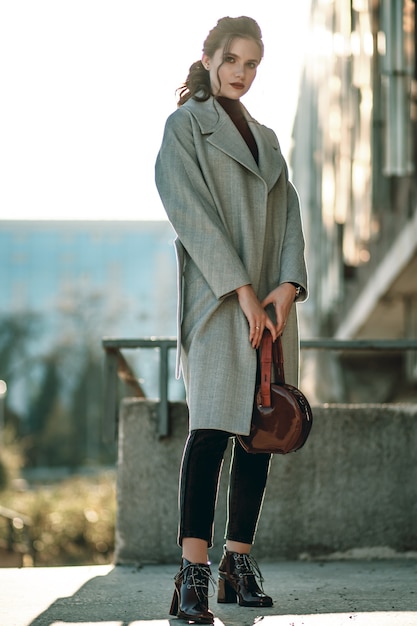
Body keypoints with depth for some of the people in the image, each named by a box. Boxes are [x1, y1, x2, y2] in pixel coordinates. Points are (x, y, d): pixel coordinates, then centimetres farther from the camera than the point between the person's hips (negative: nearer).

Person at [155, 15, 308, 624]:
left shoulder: (265, 138, 21)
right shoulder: (185, 126, 3)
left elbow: (288, 215, 13)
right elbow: (193, 214, -8)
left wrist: (286, 288, -5)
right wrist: (243, 293, -15)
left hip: (272, 301, 6)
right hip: (216, 298, -6)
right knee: (211, 427, -15)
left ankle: (239, 562, 10)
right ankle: (194, 574, -19)